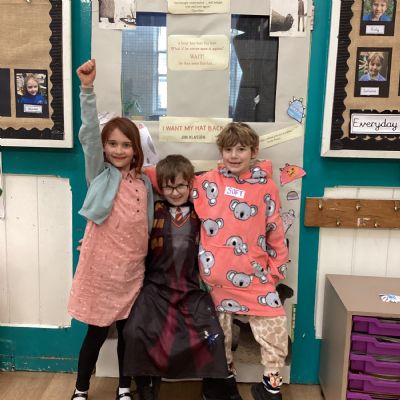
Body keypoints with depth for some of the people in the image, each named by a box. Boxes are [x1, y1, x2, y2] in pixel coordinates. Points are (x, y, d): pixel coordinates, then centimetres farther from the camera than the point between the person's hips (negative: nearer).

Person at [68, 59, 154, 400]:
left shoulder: (144, 183, 8)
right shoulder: (99, 174, -3)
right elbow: (88, 133, -17)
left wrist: (145, 260, 13)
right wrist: (88, 88, -28)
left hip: (131, 269, 4)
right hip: (101, 266, -3)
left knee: (128, 330, 14)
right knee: (97, 332, 7)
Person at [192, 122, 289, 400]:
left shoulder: (266, 186, -2)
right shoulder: (207, 182, -2)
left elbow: (275, 232, 3)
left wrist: (277, 269, 4)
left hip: (254, 275, 0)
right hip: (216, 277, 1)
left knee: (275, 327, -2)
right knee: (219, 331, 16)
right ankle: (224, 377, 39)